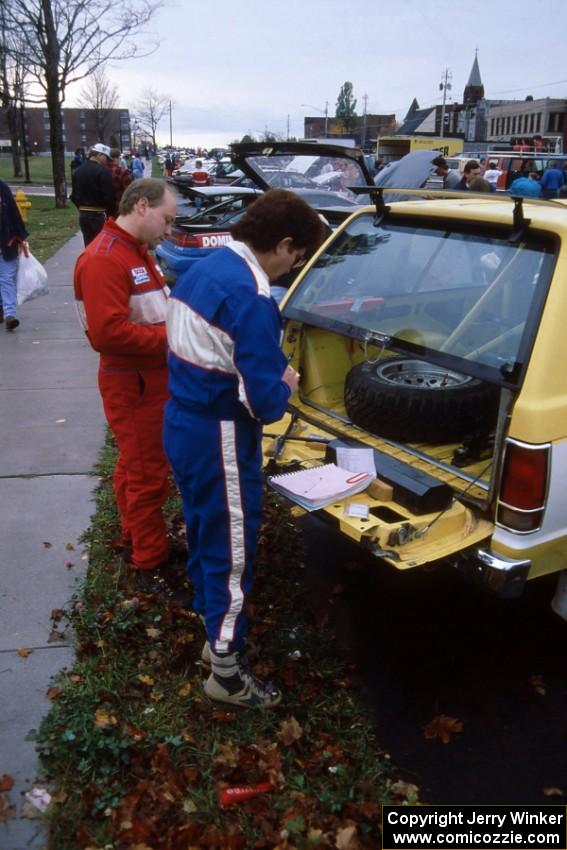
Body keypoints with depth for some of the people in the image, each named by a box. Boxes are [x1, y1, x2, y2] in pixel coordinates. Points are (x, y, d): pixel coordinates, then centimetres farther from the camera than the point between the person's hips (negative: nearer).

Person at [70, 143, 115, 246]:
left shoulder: (77, 171, 11)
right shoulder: (102, 171, -13)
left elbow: (74, 196, 14)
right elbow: (108, 196, -15)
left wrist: (82, 208, 19)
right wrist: (111, 214, -3)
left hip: (83, 215, 7)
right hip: (98, 215, -7)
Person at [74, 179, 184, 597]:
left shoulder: (139, 252, 13)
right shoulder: (103, 259, -21)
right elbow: (108, 332, -30)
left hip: (152, 377, 10)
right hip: (133, 384, -10)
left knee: (136, 466, 23)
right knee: (148, 474, 0)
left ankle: (135, 535, 41)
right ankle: (151, 565, 14)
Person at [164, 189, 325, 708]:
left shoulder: (203, 269, 6)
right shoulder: (252, 298, -23)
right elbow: (264, 402, -25)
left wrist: (268, 373, 8)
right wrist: (287, 384, -3)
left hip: (183, 423, 10)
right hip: (220, 437, -10)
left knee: (204, 535, 23)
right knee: (231, 551, 5)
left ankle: (215, 632, 43)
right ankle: (227, 673, 21)